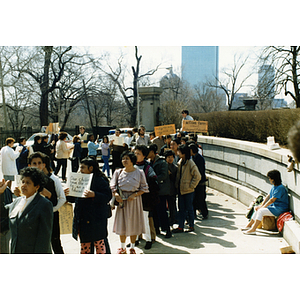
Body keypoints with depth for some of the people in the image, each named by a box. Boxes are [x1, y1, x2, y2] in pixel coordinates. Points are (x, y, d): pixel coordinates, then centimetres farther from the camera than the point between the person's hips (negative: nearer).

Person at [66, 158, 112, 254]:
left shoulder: (100, 180, -9)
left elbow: (108, 196, -16)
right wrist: (67, 195, -2)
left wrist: (94, 195, -29)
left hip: (96, 219, -7)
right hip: (82, 219, 7)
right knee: (85, 244, 14)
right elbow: (75, 198, 18)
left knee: (99, 242, 1)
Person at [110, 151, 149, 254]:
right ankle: (122, 247, 25)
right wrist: (116, 194, -15)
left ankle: (132, 247, 23)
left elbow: (144, 188, -3)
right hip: (122, 200, 2)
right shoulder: (118, 172, 2)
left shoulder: (139, 173, -5)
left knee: (134, 224, 6)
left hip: (135, 200, -2)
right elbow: (113, 186, 4)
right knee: (122, 223, 8)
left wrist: (134, 195, -16)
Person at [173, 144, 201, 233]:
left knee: (189, 208, 6)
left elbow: (197, 176, -16)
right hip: (180, 189, 7)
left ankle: (191, 226, 19)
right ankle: (180, 227, 17)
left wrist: (191, 185, -14)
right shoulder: (180, 162, 7)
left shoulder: (190, 163, -16)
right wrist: (177, 185, 9)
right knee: (181, 208, 11)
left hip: (188, 190, -7)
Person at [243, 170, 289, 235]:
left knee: (261, 211, -22)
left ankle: (253, 230, -21)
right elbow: (268, 196, 13)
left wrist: (263, 207, -14)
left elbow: (272, 200, -21)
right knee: (257, 210, 2)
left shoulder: (280, 188, -21)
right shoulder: (274, 186, 10)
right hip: (274, 206, 9)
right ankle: (249, 225, 11)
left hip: (280, 209, -9)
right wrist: (262, 205, 0)